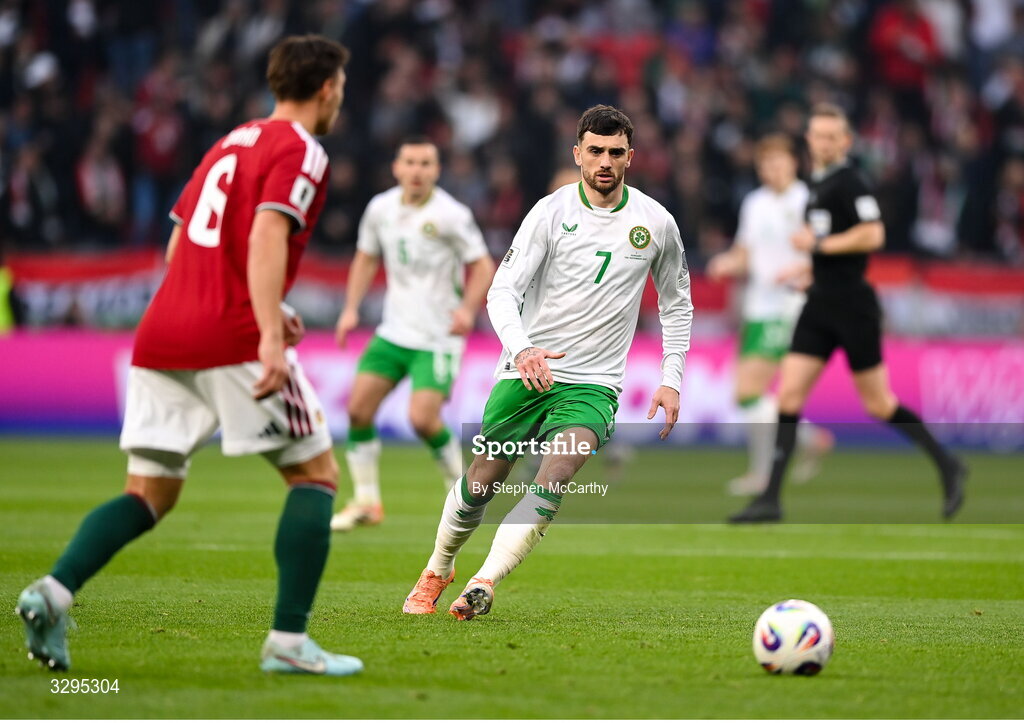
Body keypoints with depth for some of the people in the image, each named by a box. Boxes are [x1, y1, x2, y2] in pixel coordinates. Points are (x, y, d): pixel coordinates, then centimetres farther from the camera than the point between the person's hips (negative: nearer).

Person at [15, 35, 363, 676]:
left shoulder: (230, 144, 24)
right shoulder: (300, 152, -2)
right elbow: (266, 235, -18)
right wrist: (270, 335, -27)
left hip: (162, 335, 7)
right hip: (234, 340, -7)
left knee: (151, 495, 9)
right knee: (316, 473, 4)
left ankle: (54, 592, -14)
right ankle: (289, 641, -4)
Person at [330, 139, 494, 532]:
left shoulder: (451, 215, -13)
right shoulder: (381, 208, 3)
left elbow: (482, 266, -8)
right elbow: (366, 258, 18)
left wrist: (467, 309, -25)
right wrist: (351, 308, 7)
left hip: (438, 337, -5)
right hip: (394, 332, 6)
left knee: (422, 418, -17)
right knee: (358, 407, -5)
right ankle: (366, 502, 8)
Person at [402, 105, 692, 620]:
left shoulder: (656, 223, 1)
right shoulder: (551, 212, -5)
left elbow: (676, 304, 16)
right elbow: (503, 290, -10)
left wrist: (671, 380, 6)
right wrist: (522, 349, -29)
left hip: (593, 384, 0)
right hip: (527, 372, 0)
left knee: (554, 478, -25)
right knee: (481, 481, 4)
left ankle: (483, 585, -31)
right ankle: (438, 570, 32)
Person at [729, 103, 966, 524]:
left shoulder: (849, 183, -12)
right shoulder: (818, 184, 16)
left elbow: (872, 235, -23)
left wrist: (818, 243, -17)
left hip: (852, 307, -8)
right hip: (820, 306, 8)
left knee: (878, 404, 0)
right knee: (788, 395, -1)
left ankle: (948, 467, 17)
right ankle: (770, 500, -2)